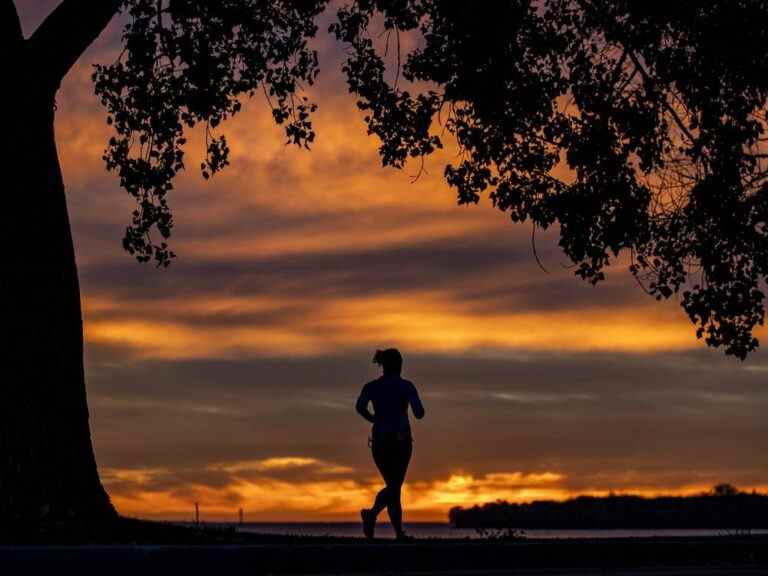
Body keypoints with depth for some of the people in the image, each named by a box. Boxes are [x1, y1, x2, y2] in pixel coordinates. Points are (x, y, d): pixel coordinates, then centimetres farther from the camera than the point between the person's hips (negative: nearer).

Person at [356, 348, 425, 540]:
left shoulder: (371, 386, 3)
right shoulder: (406, 385, -4)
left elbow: (360, 407, -14)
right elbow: (419, 413, -12)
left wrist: (373, 418, 4)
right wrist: (418, 410, 11)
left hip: (379, 440, 4)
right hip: (401, 440, -3)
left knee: (393, 485, 15)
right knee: (395, 486, -4)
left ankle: (399, 533, 14)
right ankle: (372, 512, -33)